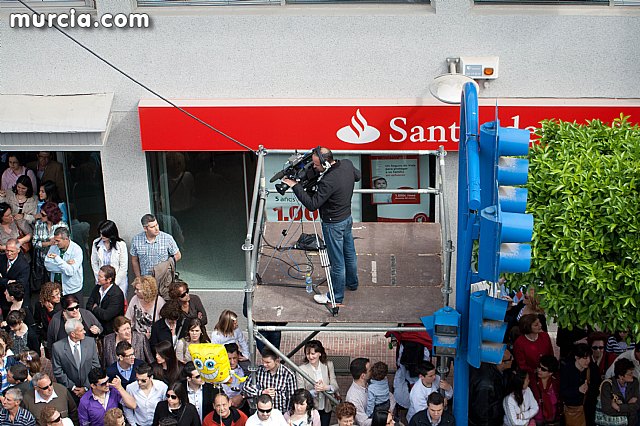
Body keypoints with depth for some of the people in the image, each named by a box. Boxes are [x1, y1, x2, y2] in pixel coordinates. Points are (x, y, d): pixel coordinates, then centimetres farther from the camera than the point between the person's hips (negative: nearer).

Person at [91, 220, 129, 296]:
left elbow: (124, 267, -8)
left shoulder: (121, 245, -12)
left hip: (119, 283, -2)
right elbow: (94, 263, 4)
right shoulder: (96, 243, -3)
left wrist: (114, 282, -8)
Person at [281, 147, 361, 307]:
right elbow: (357, 176, 12)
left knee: (337, 261, 6)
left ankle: (336, 297, 21)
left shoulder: (328, 181, -35)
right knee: (349, 253, 26)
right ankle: (352, 283, 47)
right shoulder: (347, 164, -10)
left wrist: (295, 186, -25)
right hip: (347, 218, 9)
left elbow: (312, 204, -28)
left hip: (334, 225, -9)